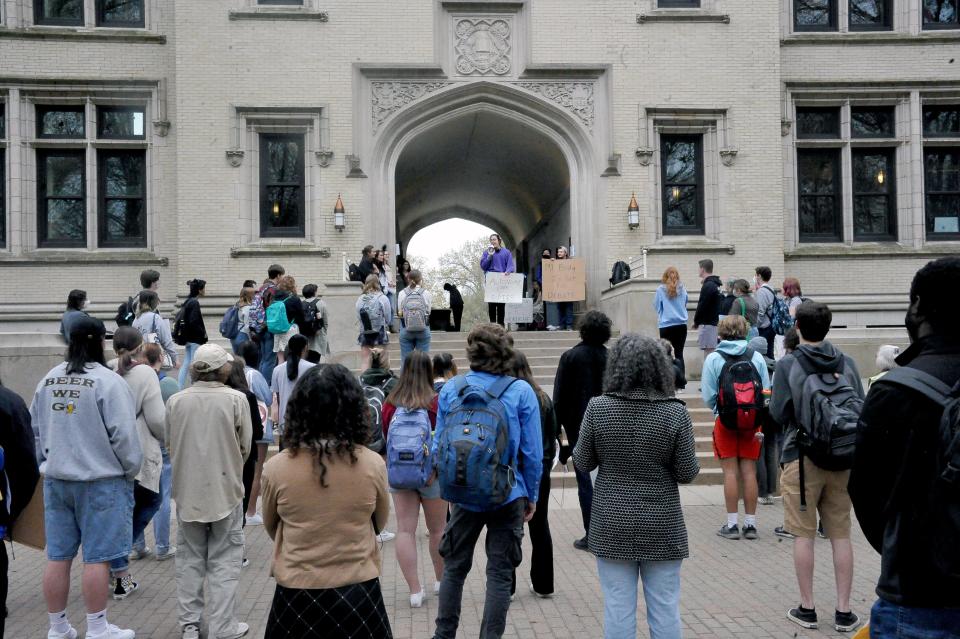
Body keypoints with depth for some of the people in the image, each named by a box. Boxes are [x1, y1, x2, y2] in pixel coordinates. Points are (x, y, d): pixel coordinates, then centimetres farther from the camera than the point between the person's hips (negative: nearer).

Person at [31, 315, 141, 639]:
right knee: (97, 557, 2)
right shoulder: (108, 381, -15)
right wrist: (131, 470, -2)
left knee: (57, 556, 12)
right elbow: (123, 434, -16)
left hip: (56, 479, 6)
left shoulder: (48, 380, 6)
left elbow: (35, 429, 14)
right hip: (101, 480, -6)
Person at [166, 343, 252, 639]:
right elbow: (245, 447, -4)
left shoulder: (176, 401, -5)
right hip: (225, 489, -3)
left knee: (190, 557, 17)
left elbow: (169, 444, 5)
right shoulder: (236, 399, -12)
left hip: (187, 490, 3)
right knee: (223, 560, 7)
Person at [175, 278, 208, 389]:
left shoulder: (187, 302, 11)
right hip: (195, 339, -9)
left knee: (186, 363, 12)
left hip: (188, 338, 9)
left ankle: (180, 387, 14)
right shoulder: (195, 303, -16)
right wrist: (203, 334, -12)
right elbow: (193, 323, -22)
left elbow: (179, 319, 16)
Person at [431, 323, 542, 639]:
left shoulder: (451, 389, -5)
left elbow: (438, 445, 1)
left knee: (454, 567, 18)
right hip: (508, 496, -2)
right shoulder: (521, 391, -10)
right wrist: (531, 495, 5)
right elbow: (532, 453, -7)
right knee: (499, 573, 9)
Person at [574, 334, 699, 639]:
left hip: (612, 526, 0)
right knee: (665, 608, 11)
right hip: (662, 527, 0)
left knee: (618, 608, 8)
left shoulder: (598, 408, -9)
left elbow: (582, 463, 0)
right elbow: (687, 473, -6)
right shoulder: (675, 412, -11)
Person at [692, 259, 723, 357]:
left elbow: (702, 306, -16)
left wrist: (696, 322, -4)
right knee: (712, 351, 11)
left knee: (708, 351, -8)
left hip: (707, 323, -9)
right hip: (714, 322, 9)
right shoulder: (715, 284, 15)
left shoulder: (707, 286, -15)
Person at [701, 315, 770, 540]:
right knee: (749, 471, 8)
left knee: (730, 471, 3)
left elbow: (708, 395, -6)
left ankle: (732, 524, 7)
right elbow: (766, 391, 2)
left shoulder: (713, 358, -6)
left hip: (725, 420, -2)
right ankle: (750, 523, 14)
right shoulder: (756, 357, 0)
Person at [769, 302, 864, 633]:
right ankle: (844, 611, 15)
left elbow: (778, 413, -9)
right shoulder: (847, 363, 3)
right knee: (841, 535, 10)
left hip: (802, 457, -3)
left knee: (804, 534, 5)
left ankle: (807, 608, 13)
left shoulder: (788, 364, -7)